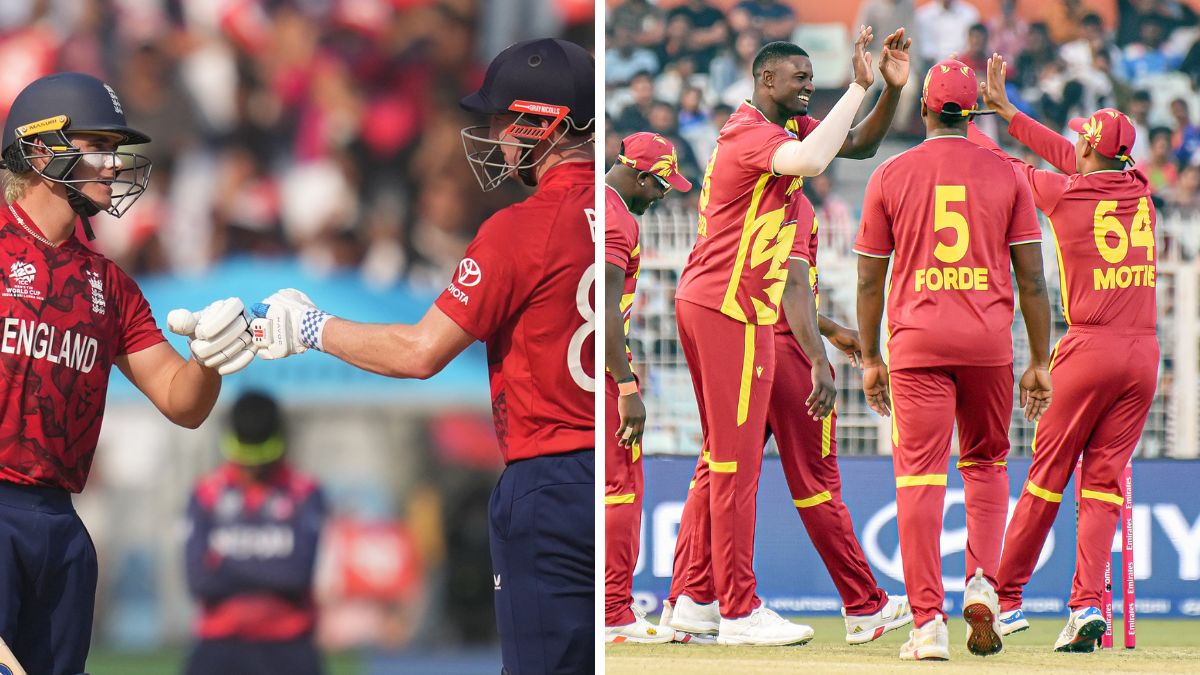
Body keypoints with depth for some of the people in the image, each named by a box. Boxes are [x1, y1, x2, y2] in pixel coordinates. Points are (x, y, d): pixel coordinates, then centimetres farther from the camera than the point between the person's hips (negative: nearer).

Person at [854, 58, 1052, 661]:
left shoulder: (890, 175, 3)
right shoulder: (1006, 176, 4)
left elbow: (870, 278, 6)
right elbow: (1032, 278, 3)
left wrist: (870, 358, 14)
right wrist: (1040, 362, 9)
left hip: (917, 340, -1)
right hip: (989, 340, 1)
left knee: (920, 476, -3)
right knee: (985, 462, 20)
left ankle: (928, 622, -10)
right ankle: (982, 582, 0)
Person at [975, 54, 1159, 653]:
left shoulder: (1066, 194, -6)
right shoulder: (1139, 191, 8)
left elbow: (1002, 165, 8)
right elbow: (1069, 160, 22)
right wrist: (1005, 110, 27)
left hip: (1088, 351, -4)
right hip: (1143, 353, 4)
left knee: (1046, 477, 5)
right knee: (1104, 481, 3)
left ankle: (1004, 600, 13)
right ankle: (1088, 603, -10)